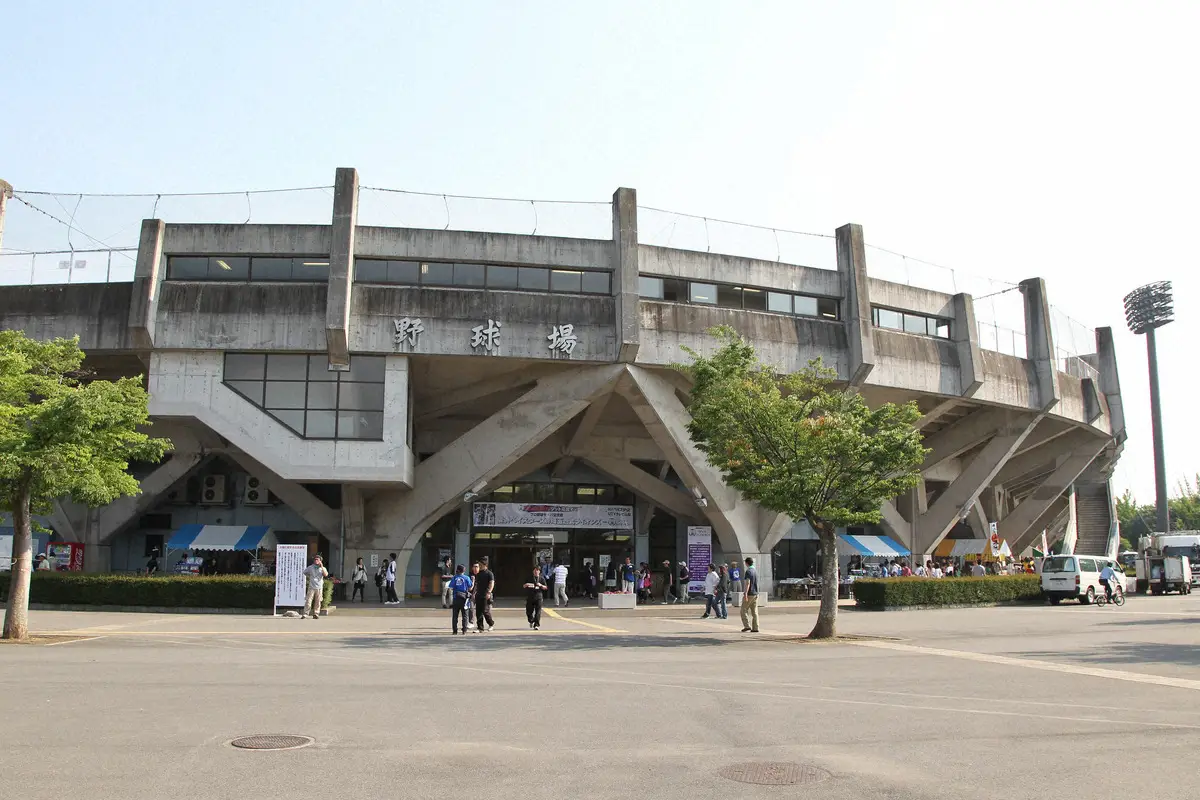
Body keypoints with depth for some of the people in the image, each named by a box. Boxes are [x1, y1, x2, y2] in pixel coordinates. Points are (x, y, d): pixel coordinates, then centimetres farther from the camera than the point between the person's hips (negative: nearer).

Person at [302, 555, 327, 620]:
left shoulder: (322, 568, 6)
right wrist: (309, 577, 12)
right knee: (308, 601, -6)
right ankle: (305, 614, -4)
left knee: (318, 602, 2)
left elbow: (326, 574, -13)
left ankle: (316, 614, 9)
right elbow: (305, 572, 23)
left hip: (319, 587, 0)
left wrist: (321, 566, -15)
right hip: (311, 587, 0)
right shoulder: (310, 567, 7)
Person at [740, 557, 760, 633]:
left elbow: (748, 583, -21)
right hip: (755, 594, 7)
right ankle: (755, 628, 3)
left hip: (749, 594, -7)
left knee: (744, 610, 1)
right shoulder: (756, 571, 12)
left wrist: (745, 594, -24)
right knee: (754, 611, 6)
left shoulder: (748, 571, -12)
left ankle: (747, 626, -6)